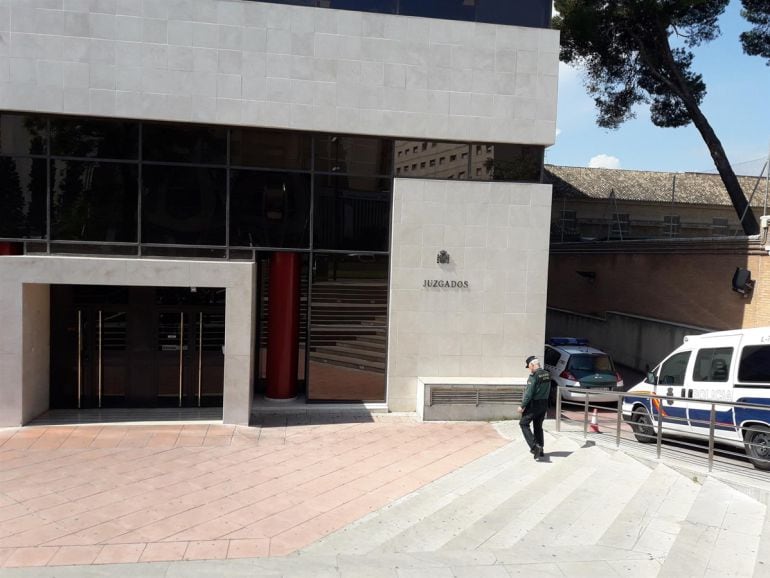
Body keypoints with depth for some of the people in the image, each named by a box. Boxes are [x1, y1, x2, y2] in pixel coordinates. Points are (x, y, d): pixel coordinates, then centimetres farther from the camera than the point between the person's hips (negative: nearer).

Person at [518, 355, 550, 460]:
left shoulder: (533, 376, -18)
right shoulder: (547, 374, 6)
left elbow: (529, 393, -20)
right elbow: (548, 391, 11)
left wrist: (522, 406, -13)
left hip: (534, 404, -8)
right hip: (544, 404, 8)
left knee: (524, 424, 1)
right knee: (538, 426, 18)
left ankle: (534, 446, -13)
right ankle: (540, 449, 22)